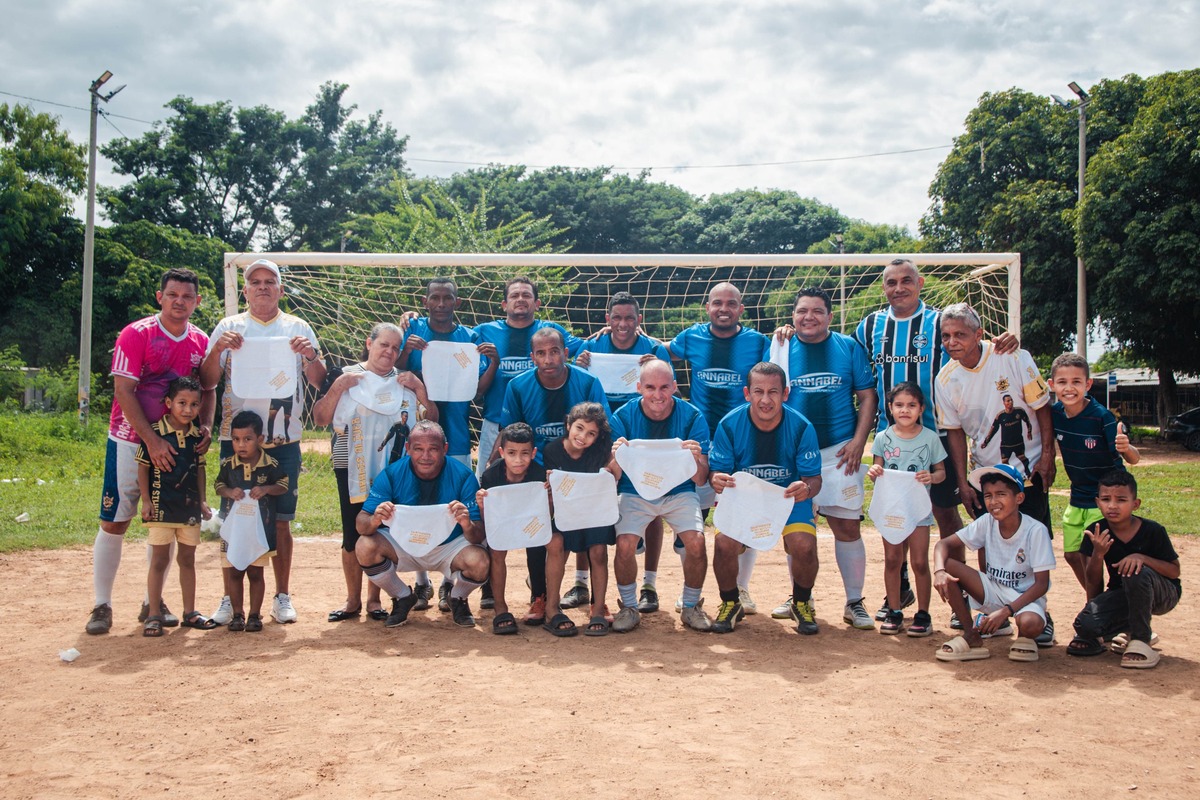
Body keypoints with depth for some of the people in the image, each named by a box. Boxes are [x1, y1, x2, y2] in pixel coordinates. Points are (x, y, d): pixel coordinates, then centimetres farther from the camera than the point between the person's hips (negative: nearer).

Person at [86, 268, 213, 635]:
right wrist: (152, 441, -21)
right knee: (114, 522, -1)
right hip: (130, 441, -4)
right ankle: (101, 605, 8)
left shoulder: (200, 341, 4)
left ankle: (153, 601, 19)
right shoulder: (136, 334, -10)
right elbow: (123, 391, -15)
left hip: (174, 446, 4)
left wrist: (205, 426, -5)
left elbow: (207, 389, 14)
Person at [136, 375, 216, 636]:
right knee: (159, 560, 1)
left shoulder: (197, 436, 4)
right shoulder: (155, 432, -10)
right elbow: (142, 467, -6)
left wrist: (202, 500, 9)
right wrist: (146, 500, -10)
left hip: (189, 507, 5)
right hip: (161, 506, -5)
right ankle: (153, 615, 9)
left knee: (188, 559, 12)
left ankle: (189, 612, 22)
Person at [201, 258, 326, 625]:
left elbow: (319, 381, 4)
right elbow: (207, 381, 2)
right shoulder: (228, 328, 8)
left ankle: (282, 597, 14)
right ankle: (230, 597, 13)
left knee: (280, 522, 4)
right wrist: (216, 351, -15)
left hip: (284, 441, 0)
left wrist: (311, 354, -15)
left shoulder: (298, 328, 9)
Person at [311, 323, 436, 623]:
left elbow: (431, 419, 3)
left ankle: (374, 598, 13)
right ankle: (352, 599, 11)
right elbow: (320, 418, -3)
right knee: (353, 533, -1)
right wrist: (338, 387, -14)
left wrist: (419, 389, -9)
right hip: (352, 467, -1)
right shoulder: (344, 375, 5)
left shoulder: (404, 380, 11)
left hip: (391, 468, 1)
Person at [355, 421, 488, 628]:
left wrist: (468, 525, -45)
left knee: (479, 562, -31)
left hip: (450, 547, -1)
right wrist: (374, 520, -41)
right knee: (365, 547, -25)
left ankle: (458, 599, 7)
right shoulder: (391, 474, -15)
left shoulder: (463, 476, -19)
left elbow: (479, 536, -21)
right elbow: (361, 524, -17)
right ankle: (403, 598, 5)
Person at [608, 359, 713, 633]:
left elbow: (701, 481, -13)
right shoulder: (623, 416, -12)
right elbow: (613, 477, -13)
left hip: (679, 492, 0)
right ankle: (629, 607, 3)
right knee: (624, 544, -24)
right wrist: (616, 459, -36)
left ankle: (691, 606, 4)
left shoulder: (692, 416, -11)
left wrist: (696, 460, -36)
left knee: (696, 542, -23)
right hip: (634, 492, 0)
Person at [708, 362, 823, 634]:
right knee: (724, 544, -27)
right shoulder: (729, 425, -14)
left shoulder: (801, 427, -16)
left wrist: (807, 488, -37)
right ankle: (730, 604, 5)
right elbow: (718, 472, -8)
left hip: (790, 498, 0)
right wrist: (718, 481, -34)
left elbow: (813, 478, -11)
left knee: (804, 546, -27)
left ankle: (802, 604, 7)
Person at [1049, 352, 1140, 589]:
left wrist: (1126, 448, -46)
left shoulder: (1101, 416, -23)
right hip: (1078, 496, 6)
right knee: (1071, 554, 11)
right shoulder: (1054, 412, -9)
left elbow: (1134, 458, -25)